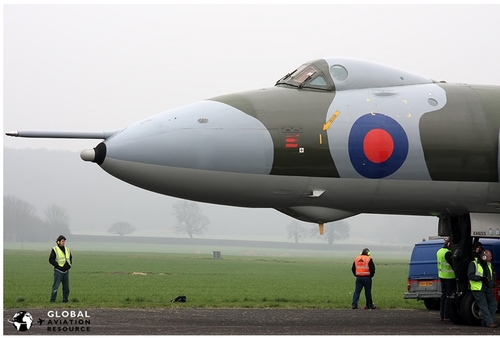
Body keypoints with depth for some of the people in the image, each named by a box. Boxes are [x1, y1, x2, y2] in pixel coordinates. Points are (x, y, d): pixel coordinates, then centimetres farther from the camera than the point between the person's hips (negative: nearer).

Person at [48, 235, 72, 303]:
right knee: (56, 286, -8)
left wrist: (70, 264, 7)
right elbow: (51, 260, -9)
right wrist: (57, 265, -15)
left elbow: (70, 258, 25)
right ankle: (52, 299, -2)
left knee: (66, 286, 6)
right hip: (58, 271, -5)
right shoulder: (55, 249, -6)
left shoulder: (67, 249, 11)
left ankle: (65, 299, 14)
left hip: (66, 271, 5)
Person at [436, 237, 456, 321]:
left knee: (443, 295, 14)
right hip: (449, 277, -9)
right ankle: (447, 316, -6)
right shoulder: (448, 253, -19)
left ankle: (442, 315, 17)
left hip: (442, 276, 9)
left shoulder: (439, 251, 12)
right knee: (449, 295, -5)